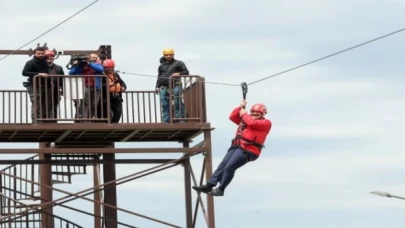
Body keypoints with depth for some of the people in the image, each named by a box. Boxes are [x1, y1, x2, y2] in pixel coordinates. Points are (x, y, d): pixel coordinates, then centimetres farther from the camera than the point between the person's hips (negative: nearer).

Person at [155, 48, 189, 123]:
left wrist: (178, 74, -12)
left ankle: (181, 118, -7)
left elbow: (186, 72, 6)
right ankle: (166, 121, 0)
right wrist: (157, 87, 16)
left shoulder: (178, 63, 9)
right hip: (164, 88, 4)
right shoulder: (161, 66, 23)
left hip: (175, 86, -4)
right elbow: (159, 77, 27)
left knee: (178, 103, -11)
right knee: (165, 105, -1)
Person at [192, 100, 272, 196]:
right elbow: (232, 117, 27)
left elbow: (252, 123, -15)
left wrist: (244, 114, 0)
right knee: (223, 165, -2)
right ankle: (209, 185, -5)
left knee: (229, 167, -16)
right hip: (237, 147, 8)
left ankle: (221, 189, -9)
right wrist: (240, 108, 15)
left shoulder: (266, 123, 2)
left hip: (248, 150, -8)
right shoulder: (246, 119, 27)